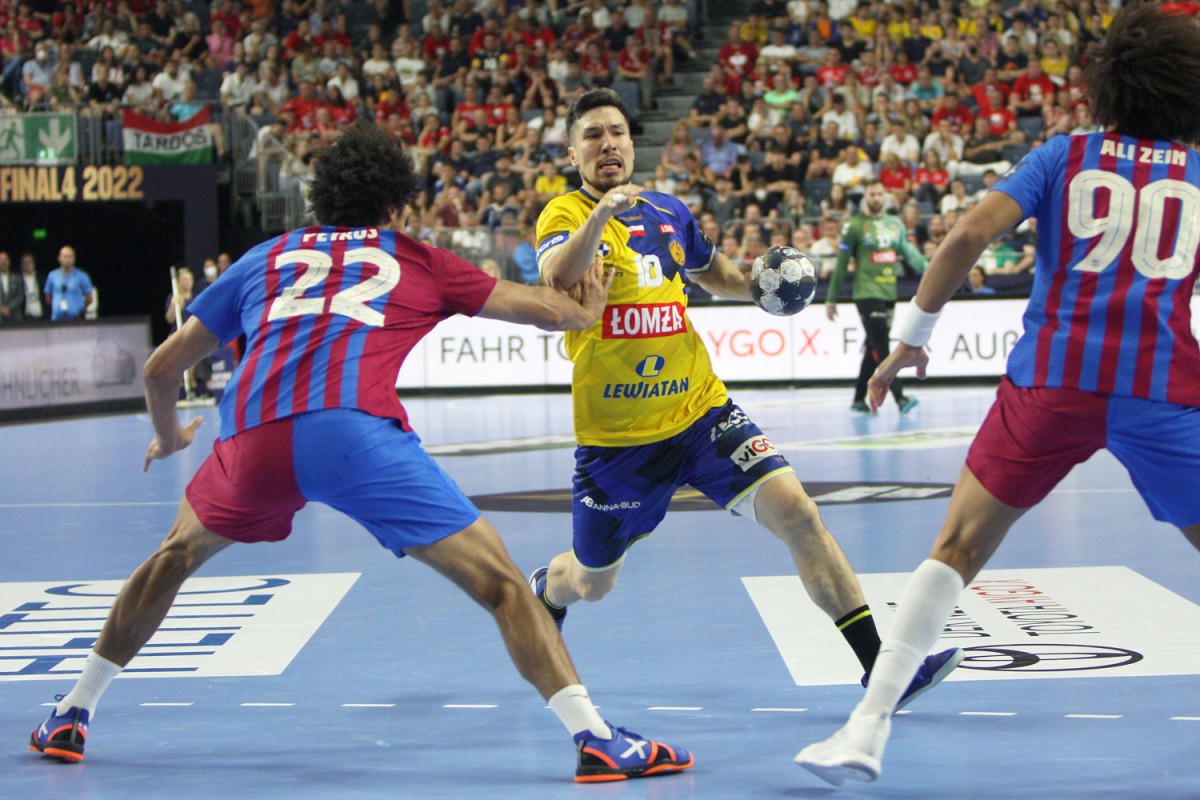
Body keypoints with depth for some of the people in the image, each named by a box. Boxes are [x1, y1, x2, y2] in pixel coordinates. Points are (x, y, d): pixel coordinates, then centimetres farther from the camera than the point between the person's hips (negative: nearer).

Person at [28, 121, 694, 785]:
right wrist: (587, 311, 51)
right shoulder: (417, 261, 24)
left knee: (177, 554, 32)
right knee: (498, 582, 3)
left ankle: (71, 715, 38)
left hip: (251, 440, 4)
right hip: (353, 431, -3)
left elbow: (160, 367, 34)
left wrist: (168, 436, 54)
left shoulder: (265, 258, 30)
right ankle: (595, 738, -9)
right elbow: (553, 311, 27)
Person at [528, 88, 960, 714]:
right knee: (591, 581, 15)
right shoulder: (564, 216, -9)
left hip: (699, 411, 3)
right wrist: (599, 215, -48)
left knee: (794, 510, -17)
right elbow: (557, 280, -33)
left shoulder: (669, 212, 6)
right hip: (615, 437, -3)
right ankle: (539, 594, 53)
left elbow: (716, 274, 26)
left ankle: (879, 665, -14)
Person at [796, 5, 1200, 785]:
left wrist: (913, 334, 4)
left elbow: (971, 232, -1)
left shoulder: (1067, 157, 11)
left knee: (957, 547, 8)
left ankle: (869, 727, 3)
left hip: (1052, 378, 0)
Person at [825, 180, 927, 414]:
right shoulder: (854, 226, -3)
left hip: (889, 294, 6)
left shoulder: (896, 224, 14)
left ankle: (859, 399, 19)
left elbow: (909, 252, 11)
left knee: (873, 349, 10)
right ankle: (900, 398, -20)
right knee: (881, 348, -13)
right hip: (867, 294, -6)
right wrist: (831, 299, -2)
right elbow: (841, 264, -2)